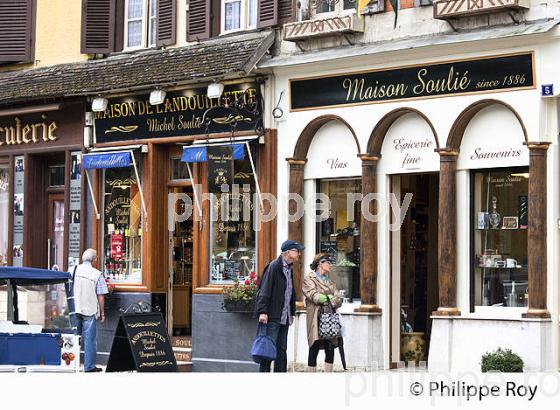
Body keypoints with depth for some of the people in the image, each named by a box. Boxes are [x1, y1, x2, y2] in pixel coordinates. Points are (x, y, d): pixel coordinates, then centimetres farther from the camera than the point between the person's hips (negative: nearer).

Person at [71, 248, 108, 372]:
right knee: (90, 338, 4)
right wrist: (102, 313, 4)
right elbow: (101, 296, -6)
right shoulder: (97, 275, -8)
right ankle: (89, 366, 7)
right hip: (90, 311, -3)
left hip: (74, 309, 3)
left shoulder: (73, 270, 0)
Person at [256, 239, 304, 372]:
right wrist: (263, 311, -20)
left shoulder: (289, 268, 16)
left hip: (284, 317, 9)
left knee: (282, 349, 10)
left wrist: (292, 312, 20)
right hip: (272, 316, -9)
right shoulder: (274, 266, -11)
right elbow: (265, 290, -15)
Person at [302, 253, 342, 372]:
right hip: (316, 318, -6)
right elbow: (314, 295, -12)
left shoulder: (328, 281, 23)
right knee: (315, 348, -8)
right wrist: (330, 299, -8)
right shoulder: (309, 279, 4)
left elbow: (338, 300, 9)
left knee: (330, 349, 1)